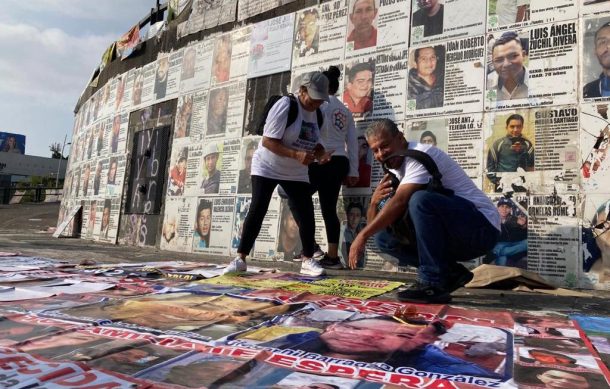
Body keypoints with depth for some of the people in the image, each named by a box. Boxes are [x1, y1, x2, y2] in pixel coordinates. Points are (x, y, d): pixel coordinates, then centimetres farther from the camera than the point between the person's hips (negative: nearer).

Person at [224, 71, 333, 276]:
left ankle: (308, 260, 10)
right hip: (267, 168, -5)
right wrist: (296, 155, -33)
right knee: (256, 211, -9)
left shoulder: (317, 114, 1)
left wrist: (321, 154, -16)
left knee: (306, 214, -3)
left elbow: (315, 144, 9)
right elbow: (268, 141, -23)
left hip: (296, 173, 6)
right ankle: (240, 259, 2)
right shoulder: (285, 105, -19)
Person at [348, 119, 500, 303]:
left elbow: (399, 202, -29)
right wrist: (374, 202, -12)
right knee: (384, 235, -1)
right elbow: (373, 224, 9)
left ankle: (433, 284, -21)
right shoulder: (395, 171, 10)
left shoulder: (421, 154, -14)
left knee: (420, 200, -33)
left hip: (481, 227, -8)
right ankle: (450, 273, 3)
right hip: (454, 235, 8)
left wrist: (362, 235, -26)